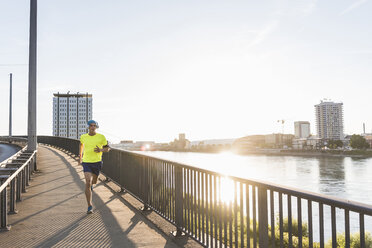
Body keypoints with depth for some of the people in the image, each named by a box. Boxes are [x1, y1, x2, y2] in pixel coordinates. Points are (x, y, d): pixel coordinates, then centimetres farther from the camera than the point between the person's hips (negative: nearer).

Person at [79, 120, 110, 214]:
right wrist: (80, 156, 30)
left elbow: (107, 148, 4)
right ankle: (90, 206, -8)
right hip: (86, 162, -1)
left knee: (93, 181, 19)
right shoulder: (83, 137, 0)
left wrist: (101, 150, -18)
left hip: (97, 162, 1)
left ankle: (91, 183, 60)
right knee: (87, 183, -15)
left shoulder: (101, 137, -6)